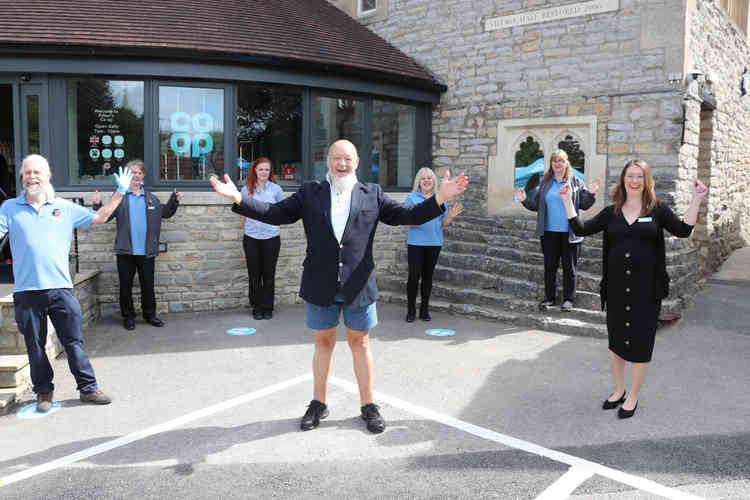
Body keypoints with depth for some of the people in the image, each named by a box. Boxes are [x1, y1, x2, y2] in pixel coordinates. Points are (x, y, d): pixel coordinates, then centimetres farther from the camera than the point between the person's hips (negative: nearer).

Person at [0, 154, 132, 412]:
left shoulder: (65, 208, 10)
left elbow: (99, 217, 16)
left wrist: (120, 192, 11)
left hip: (60, 288, 0)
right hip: (26, 291, 0)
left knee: (74, 342, 4)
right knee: (35, 345, 10)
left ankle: (88, 388, 14)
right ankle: (44, 391, 24)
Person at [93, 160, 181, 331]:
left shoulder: (150, 197, 11)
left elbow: (165, 212, 16)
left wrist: (174, 201, 4)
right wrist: (97, 205, -22)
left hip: (147, 252, 3)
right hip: (126, 252, -2)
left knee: (148, 285, 10)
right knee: (125, 286, 7)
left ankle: (150, 315, 23)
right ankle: (128, 317, 20)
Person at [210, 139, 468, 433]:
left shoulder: (372, 195, 6)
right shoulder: (310, 193, 5)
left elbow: (407, 215, 4)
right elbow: (275, 213, 1)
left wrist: (439, 198, -8)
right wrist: (238, 199, -9)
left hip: (359, 285, 0)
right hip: (320, 285, 0)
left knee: (360, 343, 10)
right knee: (323, 342, 13)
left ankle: (368, 406, 24)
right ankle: (318, 404, 28)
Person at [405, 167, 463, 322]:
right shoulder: (412, 197, 2)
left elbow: (444, 223, 11)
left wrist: (451, 216, -8)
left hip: (434, 243, 3)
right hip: (416, 242, -3)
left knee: (428, 276, 9)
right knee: (414, 276, -4)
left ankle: (424, 310, 18)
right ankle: (411, 310, 7)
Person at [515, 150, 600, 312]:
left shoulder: (576, 182, 2)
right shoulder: (545, 183, 8)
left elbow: (584, 205, -1)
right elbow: (536, 204, 10)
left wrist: (591, 194, -19)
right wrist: (525, 200, -7)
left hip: (569, 233, -2)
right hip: (549, 233, 3)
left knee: (569, 268, 6)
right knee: (550, 266, 10)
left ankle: (569, 299, 16)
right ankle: (549, 298, 21)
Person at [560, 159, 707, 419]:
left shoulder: (658, 210, 2)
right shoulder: (611, 213, 6)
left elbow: (683, 230, -9)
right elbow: (581, 228, 3)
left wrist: (696, 200, -16)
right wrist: (568, 200, 0)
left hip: (646, 289, -2)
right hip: (616, 288, 2)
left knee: (640, 343, 6)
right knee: (615, 340, 13)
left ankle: (633, 397, 23)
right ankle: (618, 391, 33)